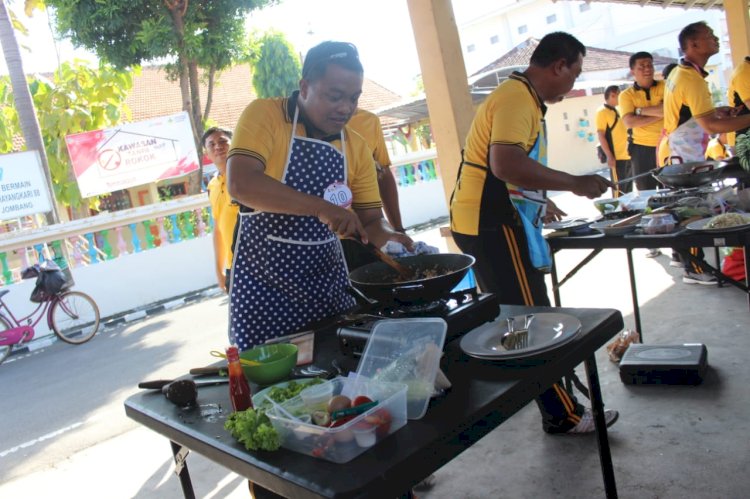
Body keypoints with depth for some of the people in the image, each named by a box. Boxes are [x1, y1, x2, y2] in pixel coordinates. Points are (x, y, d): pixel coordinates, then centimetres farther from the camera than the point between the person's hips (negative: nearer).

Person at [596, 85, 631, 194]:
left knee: (628, 188, 13)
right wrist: (609, 156, -19)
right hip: (616, 157, -8)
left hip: (627, 156, 8)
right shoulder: (602, 112, -7)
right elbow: (601, 135, -13)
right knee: (619, 188, -6)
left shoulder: (616, 111, 18)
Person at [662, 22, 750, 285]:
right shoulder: (691, 79, -21)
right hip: (682, 157, -10)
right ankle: (695, 269, 4)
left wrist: (718, 110, 12)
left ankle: (686, 257, 24)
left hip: (677, 155, 10)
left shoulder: (680, 73, 11)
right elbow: (711, 125, -28)